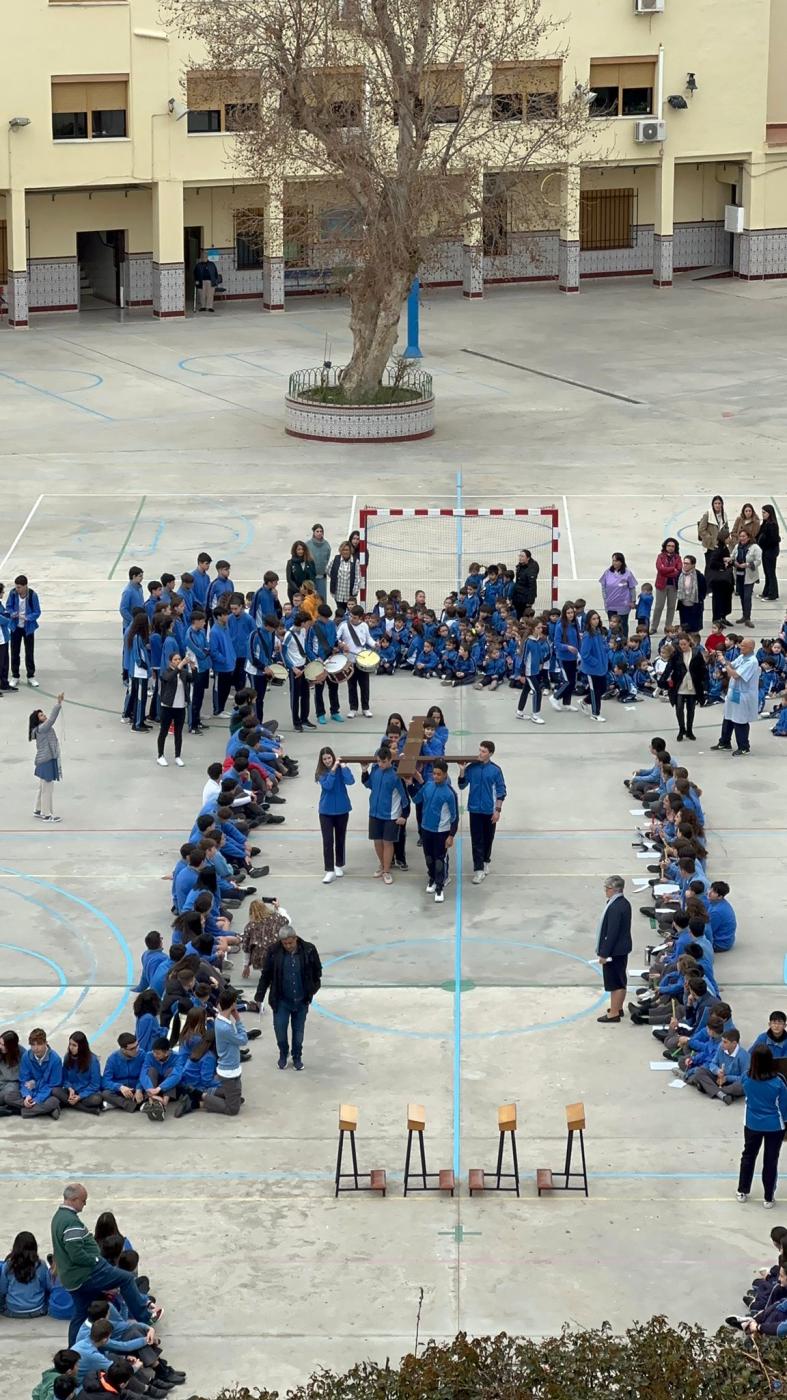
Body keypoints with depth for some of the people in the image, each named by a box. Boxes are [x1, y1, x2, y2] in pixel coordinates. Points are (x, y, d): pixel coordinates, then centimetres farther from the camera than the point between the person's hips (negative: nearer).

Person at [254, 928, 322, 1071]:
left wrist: (313, 988, 7)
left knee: (298, 1031, 12)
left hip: (301, 1000, 1)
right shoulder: (274, 952, -14)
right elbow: (265, 976, -4)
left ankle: (297, 1057, 34)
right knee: (280, 1030, 3)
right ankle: (283, 1055, 31)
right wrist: (259, 996, -1)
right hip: (281, 1000, -1)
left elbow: (317, 971, 5)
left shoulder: (309, 950, -13)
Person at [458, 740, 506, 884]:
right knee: (476, 840, 0)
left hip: (489, 811, -1)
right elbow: (462, 785, -1)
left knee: (488, 838, 14)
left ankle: (485, 861, 36)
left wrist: (498, 810, -8)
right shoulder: (471, 767, -4)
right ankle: (479, 869, 2)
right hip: (475, 809, 1)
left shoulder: (495, 770, -8)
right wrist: (462, 771, -16)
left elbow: (501, 791, -4)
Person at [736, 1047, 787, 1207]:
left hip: (752, 1124, 3)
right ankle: (768, 1198, 21)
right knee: (771, 1161, 11)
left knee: (748, 1156, 22)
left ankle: (742, 1192, 33)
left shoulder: (747, 1078, -16)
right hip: (774, 1126, -2)